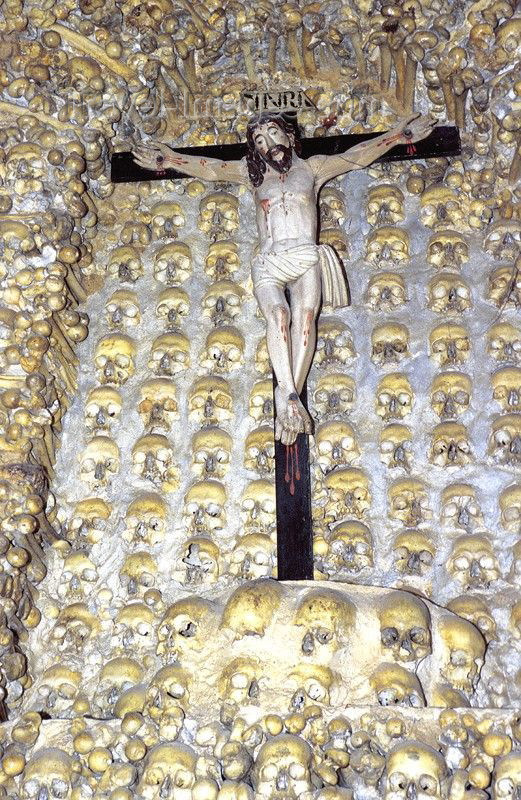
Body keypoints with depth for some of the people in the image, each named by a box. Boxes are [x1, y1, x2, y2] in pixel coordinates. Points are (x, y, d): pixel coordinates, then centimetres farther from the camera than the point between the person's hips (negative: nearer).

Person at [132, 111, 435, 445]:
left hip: (306, 258, 0)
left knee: (305, 317, -27)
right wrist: (170, 159, 19)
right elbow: (209, 168, 26)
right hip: (268, 262, 0)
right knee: (278, 314, -30)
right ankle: (289, 396, -42)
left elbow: (356, 156, 24)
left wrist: (398, 135, 22)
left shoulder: (311, 168, 26)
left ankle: (289, 401, -37)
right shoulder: (253, 173, 29)